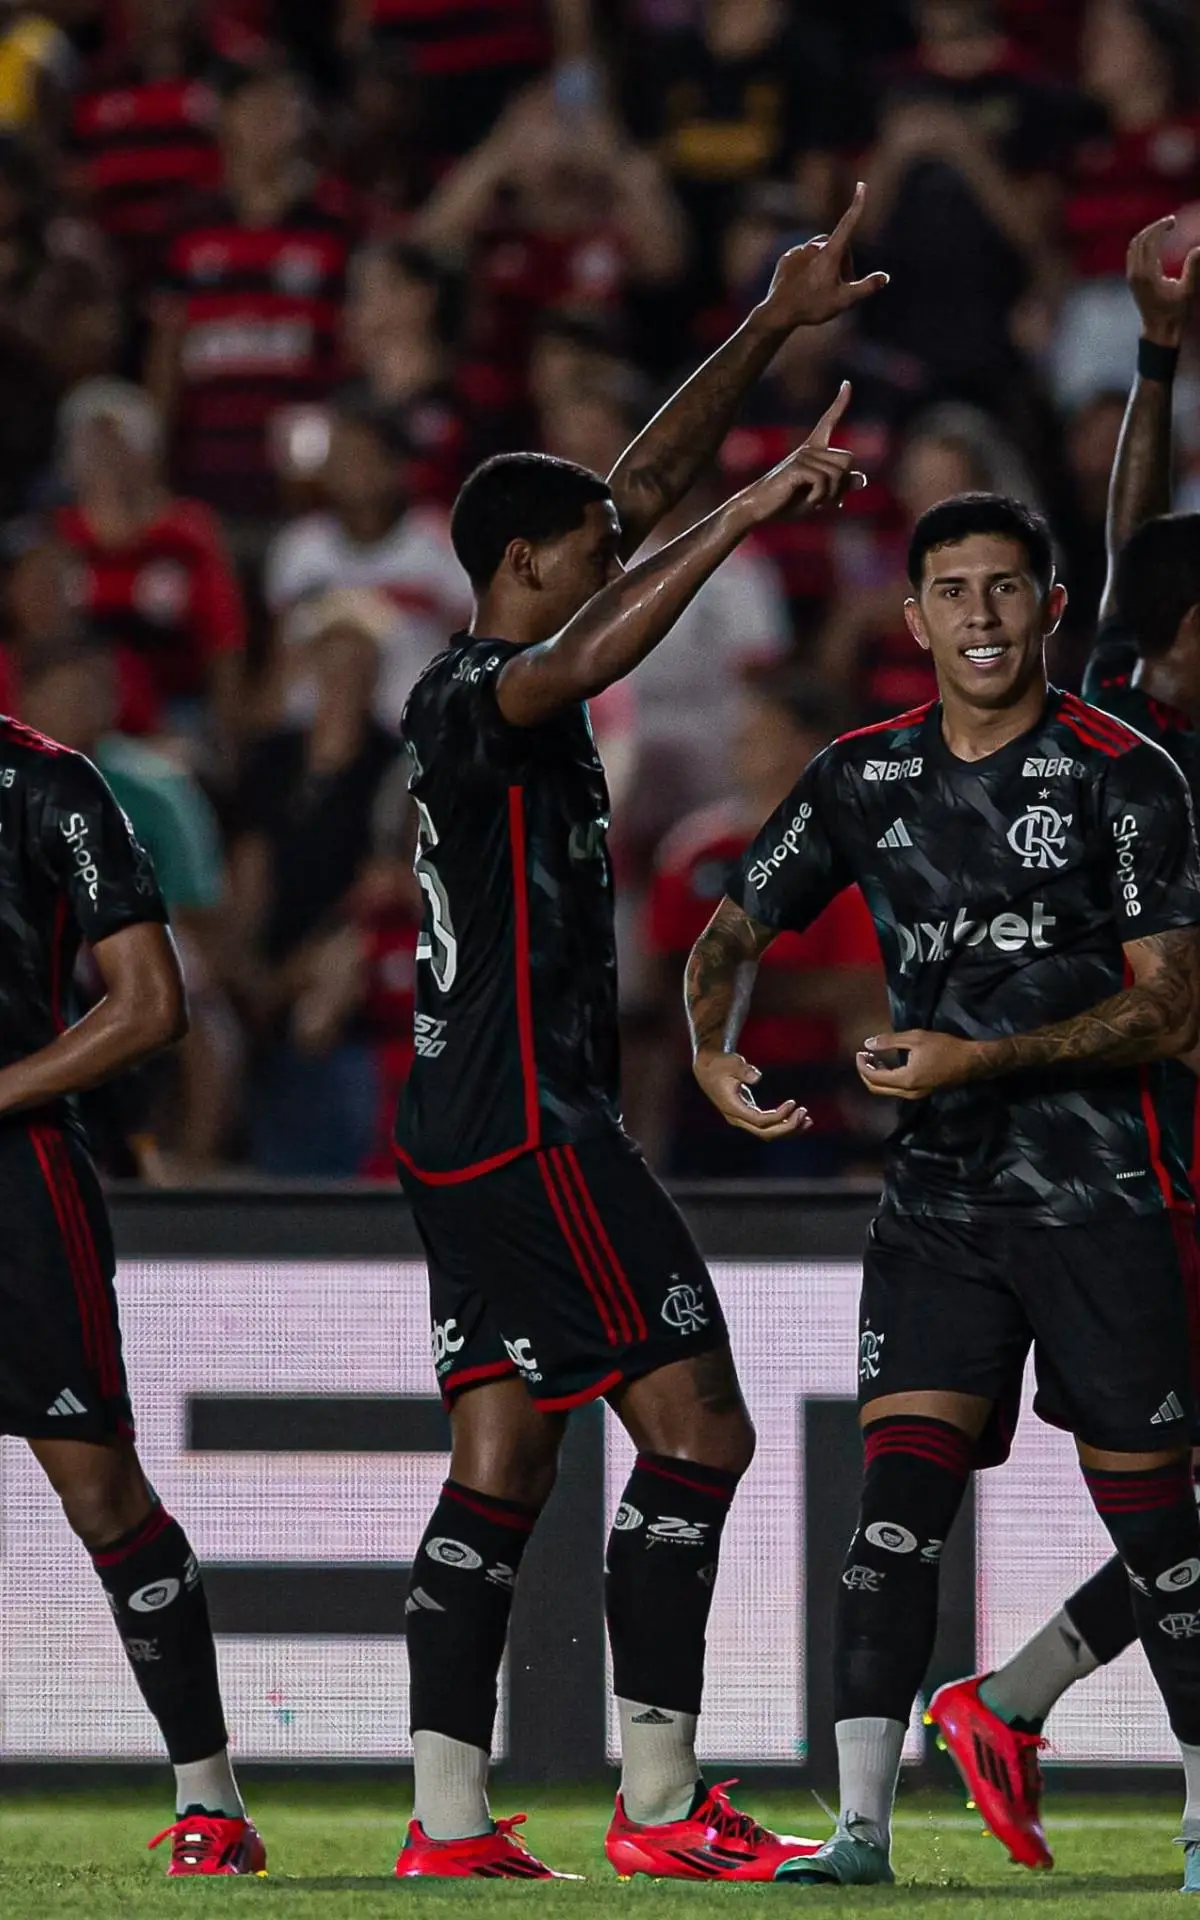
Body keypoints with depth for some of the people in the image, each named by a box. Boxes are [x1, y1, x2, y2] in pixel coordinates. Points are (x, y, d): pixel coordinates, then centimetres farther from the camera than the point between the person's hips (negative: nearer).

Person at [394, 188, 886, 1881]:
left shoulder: (507, 689, 15)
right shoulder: (465, 695, -12)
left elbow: (646, 485, 22)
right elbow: (576, 665, -35)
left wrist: (775, 330, 23)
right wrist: (746, 519, -38)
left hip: (475, 1132, 10)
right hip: (530, 1123, -10)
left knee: (504, 1464, 6)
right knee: (698, 1431, -9)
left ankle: (449, 1818, 2)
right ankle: (660, 1805, -10)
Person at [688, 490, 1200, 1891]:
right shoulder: (865, 778, 7)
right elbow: (735, 935, 17)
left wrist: (984, 1060, -19)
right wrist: (715, 1053, -5)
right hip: (937, 1200, 3)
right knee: (899, 1491, -10)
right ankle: (861, 1824, -12)